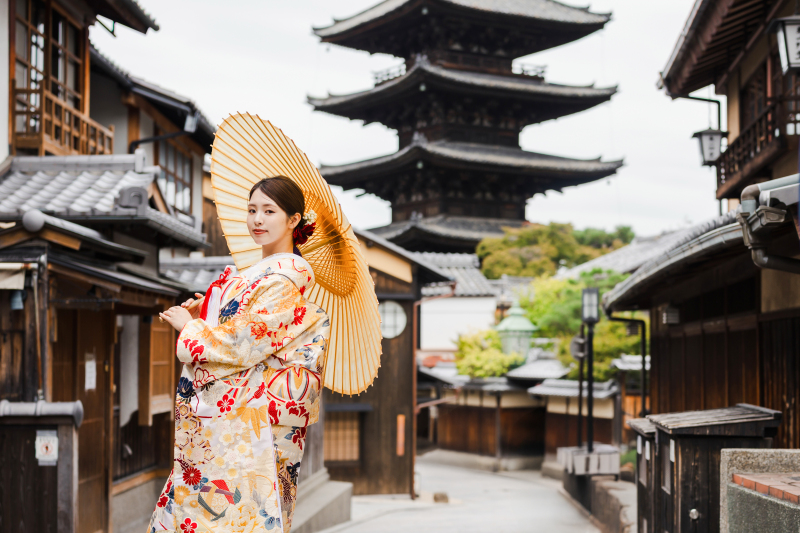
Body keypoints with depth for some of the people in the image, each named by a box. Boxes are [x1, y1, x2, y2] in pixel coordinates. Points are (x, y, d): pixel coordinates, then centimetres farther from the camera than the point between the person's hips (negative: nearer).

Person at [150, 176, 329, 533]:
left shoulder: (282, 282, -15)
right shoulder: (262, 272, 15)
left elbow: (244, 346, -19)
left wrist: (189, 326, -5)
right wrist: (202, 318, 8)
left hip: (243, 423, -9)